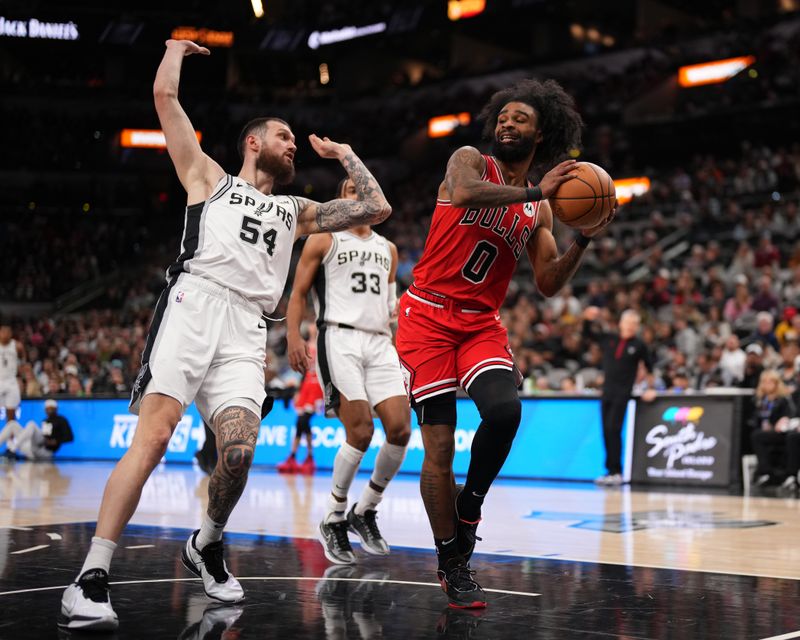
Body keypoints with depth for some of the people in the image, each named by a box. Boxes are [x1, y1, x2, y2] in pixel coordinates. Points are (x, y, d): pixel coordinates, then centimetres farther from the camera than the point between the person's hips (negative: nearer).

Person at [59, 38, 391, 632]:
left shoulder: (296, 210, 33)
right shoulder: (210, 177, 23)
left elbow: (377, 207, 30)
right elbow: (165, 95, 19)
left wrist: (344, 153, 36)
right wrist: (177, 48, 36)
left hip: (245, 329, 4)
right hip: (193, 305, -3)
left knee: (240, 451, -16)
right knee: (153, 437, -19)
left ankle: (207, 547, 14)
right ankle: (90, 580, -20)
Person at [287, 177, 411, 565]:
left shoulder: (387, 249, 23)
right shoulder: (324, 241, 7)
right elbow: (298, 293, 3)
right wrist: (294, 337, -10)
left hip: (380, 343, 5)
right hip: (340, 339, -5)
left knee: (400, 429, -8)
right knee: (361, 431, -15)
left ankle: (365, 512, 11)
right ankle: (333, 521, 2)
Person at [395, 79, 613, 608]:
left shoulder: (539, 209, 13)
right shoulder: (470, 161, 1)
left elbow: (549, 285, 8)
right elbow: (464, 194, -24)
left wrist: (585, 241, -5)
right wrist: (536, 192, -21)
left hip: (483, 323, 3)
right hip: (429, 315, -3)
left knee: (505, 408, -26)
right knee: (439, 446, -6)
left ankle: (469, 507, 1)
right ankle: (453, 564, 9)